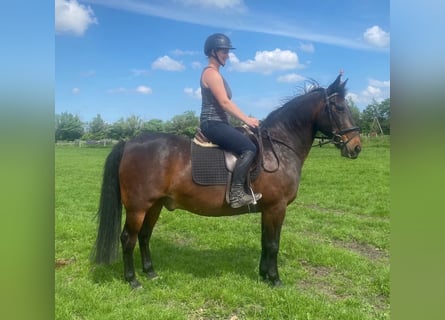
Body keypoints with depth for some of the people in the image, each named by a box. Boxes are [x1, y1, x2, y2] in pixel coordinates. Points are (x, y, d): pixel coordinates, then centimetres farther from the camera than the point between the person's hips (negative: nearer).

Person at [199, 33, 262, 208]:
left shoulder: (215, 73, 20)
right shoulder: (211, 73, -11)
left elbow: (225, 103, 20)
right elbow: (224, 102, -19)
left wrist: (245, 119, 15)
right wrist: (246, 119, -17)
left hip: (218, 123, 11)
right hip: (213, 124, -11)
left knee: (252, 143, 13)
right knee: (249, 148, -22)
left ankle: (245, 189, 12)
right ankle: (236, 194, -22)